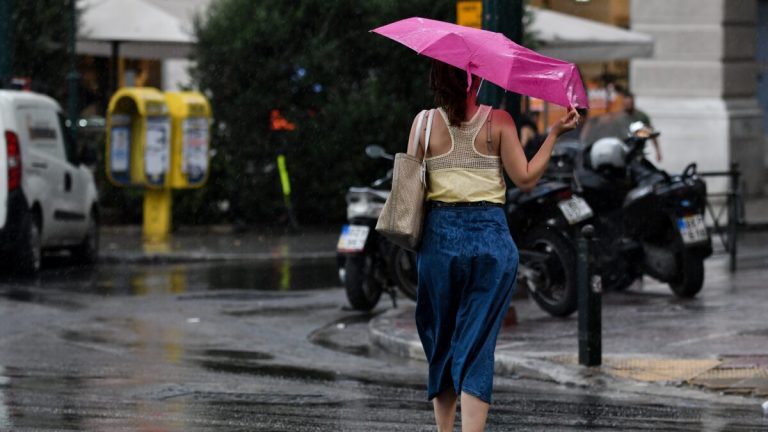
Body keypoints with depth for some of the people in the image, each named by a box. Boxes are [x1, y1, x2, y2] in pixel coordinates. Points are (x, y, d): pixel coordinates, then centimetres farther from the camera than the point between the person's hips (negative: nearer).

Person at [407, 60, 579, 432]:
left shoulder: (425, 123, -1)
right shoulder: (498, 122, -4)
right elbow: (526, 178, -4)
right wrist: (555, 133, 2)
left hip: (439, 236, 1)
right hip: (491, 237, -1)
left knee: (441, 342, 16)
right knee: (478, 346, 1)